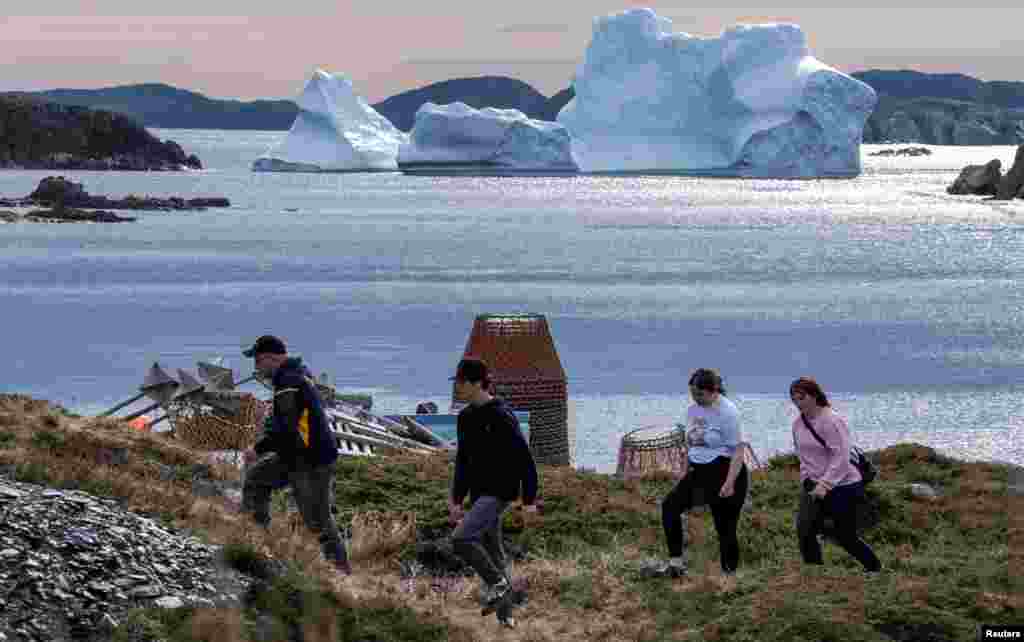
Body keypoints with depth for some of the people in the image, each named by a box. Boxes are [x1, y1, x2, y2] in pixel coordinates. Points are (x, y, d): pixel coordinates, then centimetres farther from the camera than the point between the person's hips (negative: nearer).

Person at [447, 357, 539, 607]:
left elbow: (525, 458, -15)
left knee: (461, 539, -19)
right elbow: (463, 461, 17)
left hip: (499, 493, -8)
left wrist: (529, 500, -14)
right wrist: (456, 500, 14)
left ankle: (496, 581, -1)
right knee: (491, 549, 13)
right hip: (479, 494, 8)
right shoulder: (466, 417, 8)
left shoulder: (501, 417, -17)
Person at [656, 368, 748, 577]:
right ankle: (676, 561, 2)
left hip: (724, 472, -8)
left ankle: (729, 574, 6)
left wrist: (729, 484, -23)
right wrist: (685, 471, 16)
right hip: (698, 471, 8)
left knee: (725, 526, -4)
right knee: (670, 505, -2)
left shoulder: (727, 412, -15)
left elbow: (738, 451, -17)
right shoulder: (693, 410, 9)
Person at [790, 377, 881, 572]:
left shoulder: (832, 421, -19)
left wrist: (825, 484, -31)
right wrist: (807, 479, 6)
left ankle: (875, 569, 29)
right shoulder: (798, 423, 5)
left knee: (845, 537, 4)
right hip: (813, 486, 7)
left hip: (842, 487, -7)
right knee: (805, 532, -10)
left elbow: (841, 458, -24)